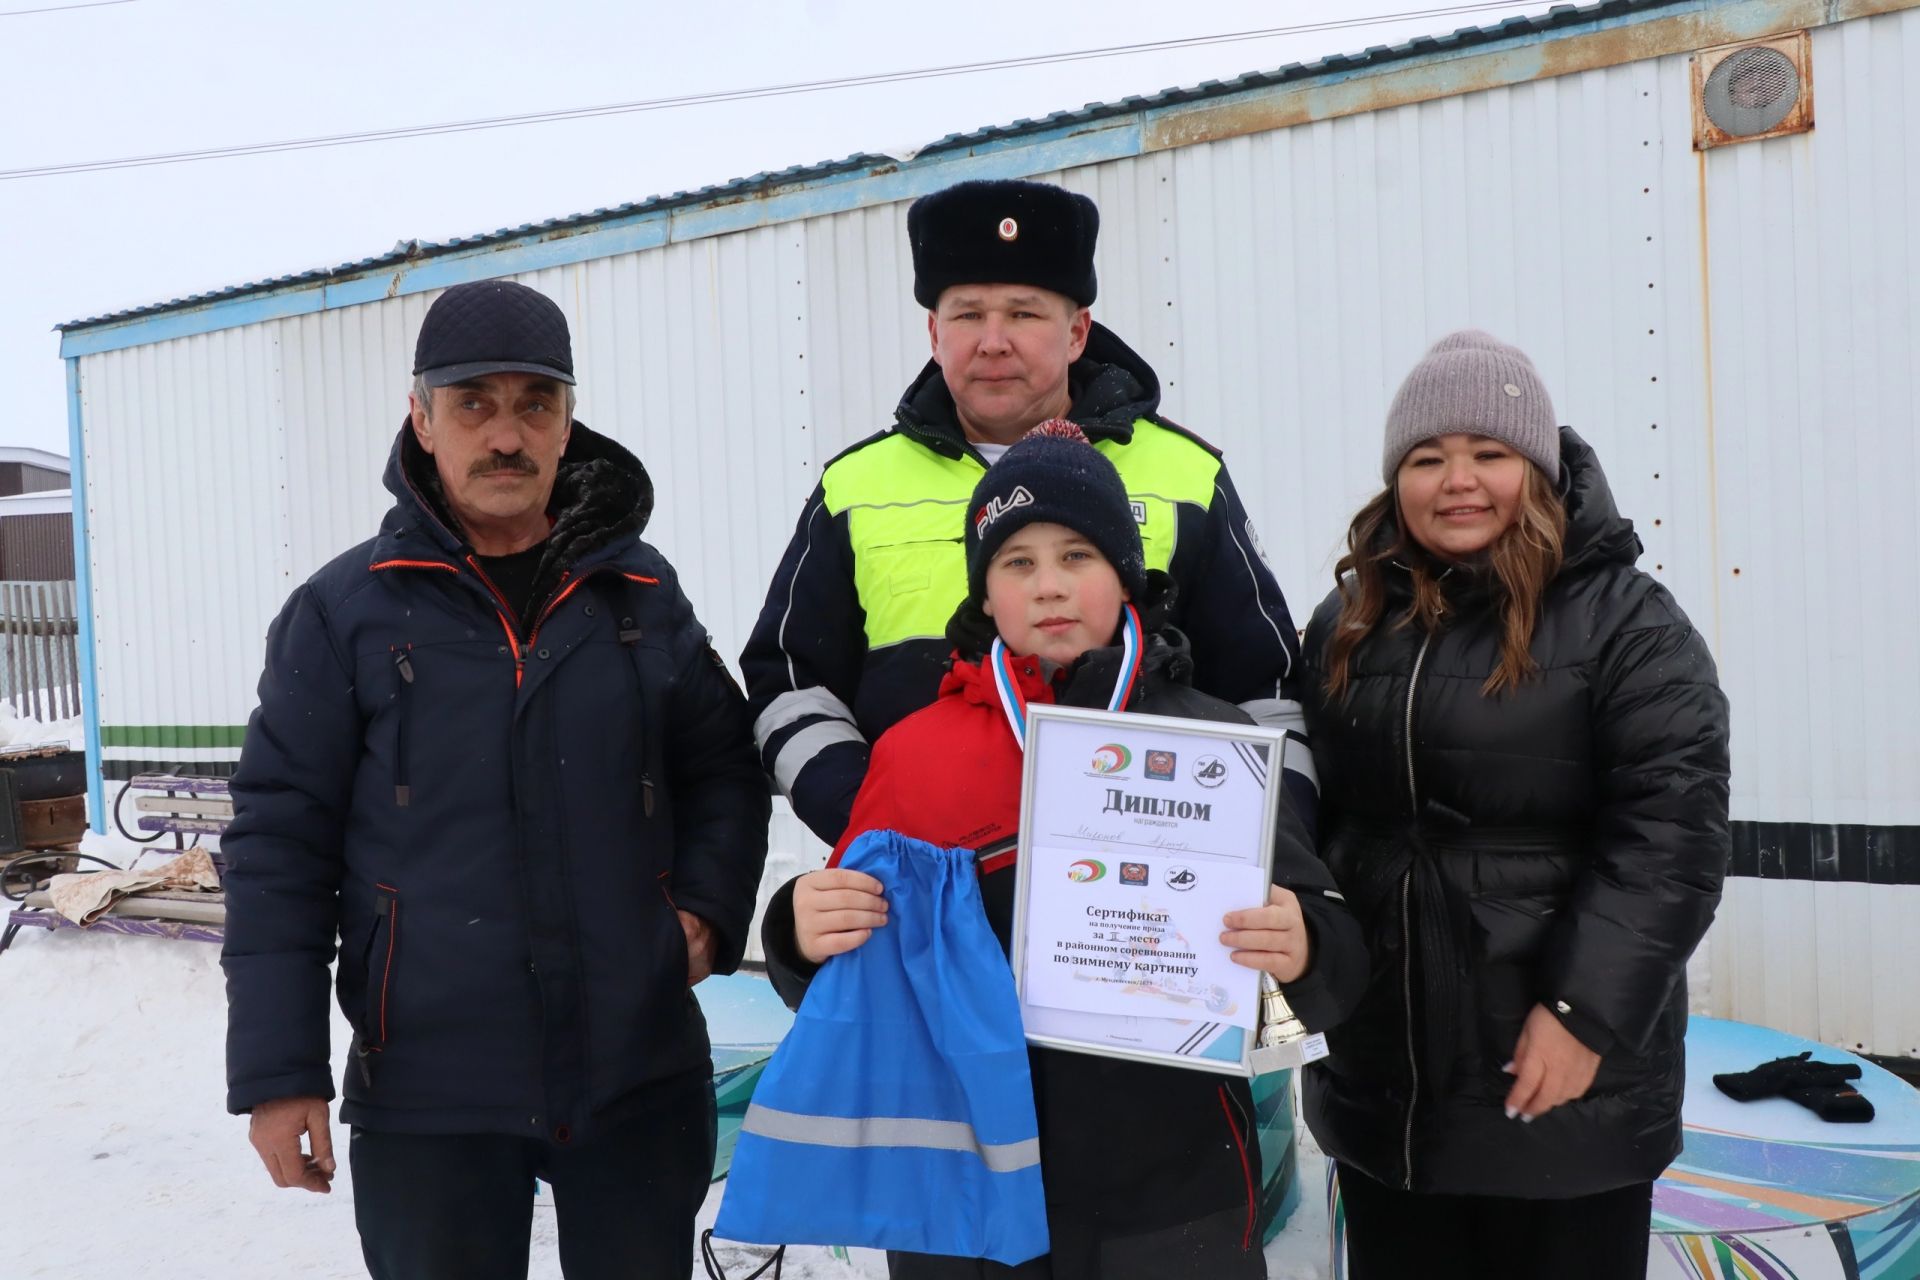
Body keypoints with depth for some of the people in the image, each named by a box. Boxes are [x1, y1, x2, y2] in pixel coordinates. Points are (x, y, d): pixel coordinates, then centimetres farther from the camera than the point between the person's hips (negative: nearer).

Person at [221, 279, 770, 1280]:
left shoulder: (643, 594, 3)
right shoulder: (343, 612, -3)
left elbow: (725, 769, 12)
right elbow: (279, 844, -2)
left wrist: (707, 907, -4)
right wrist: (275, 1073, -4)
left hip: (642, 1073, 2)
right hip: (426, 1089, -2)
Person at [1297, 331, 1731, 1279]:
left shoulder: (1623, 618, -8)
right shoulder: (1346, 624, 7)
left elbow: (1671, 829, -14)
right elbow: (1307, 815, 11)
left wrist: (1586, 1010, -19)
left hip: (1563, 1087, -4)